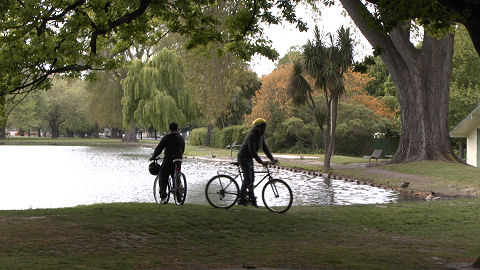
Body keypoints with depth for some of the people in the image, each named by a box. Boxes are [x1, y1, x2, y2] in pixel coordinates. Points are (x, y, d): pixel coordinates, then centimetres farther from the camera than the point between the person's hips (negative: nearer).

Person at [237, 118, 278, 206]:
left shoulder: (260, 136, 6)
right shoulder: (252, 136, -23)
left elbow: (265, 148, 9)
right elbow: (252, 151, -31)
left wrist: (272, 159, -2)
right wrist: (261, 162, -36)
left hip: (249, 158, 9)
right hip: (243, 158, -9)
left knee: (252, 178, 9)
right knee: (248, 178, -15)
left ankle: (252, 198, 16)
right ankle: (241, 199, -9)